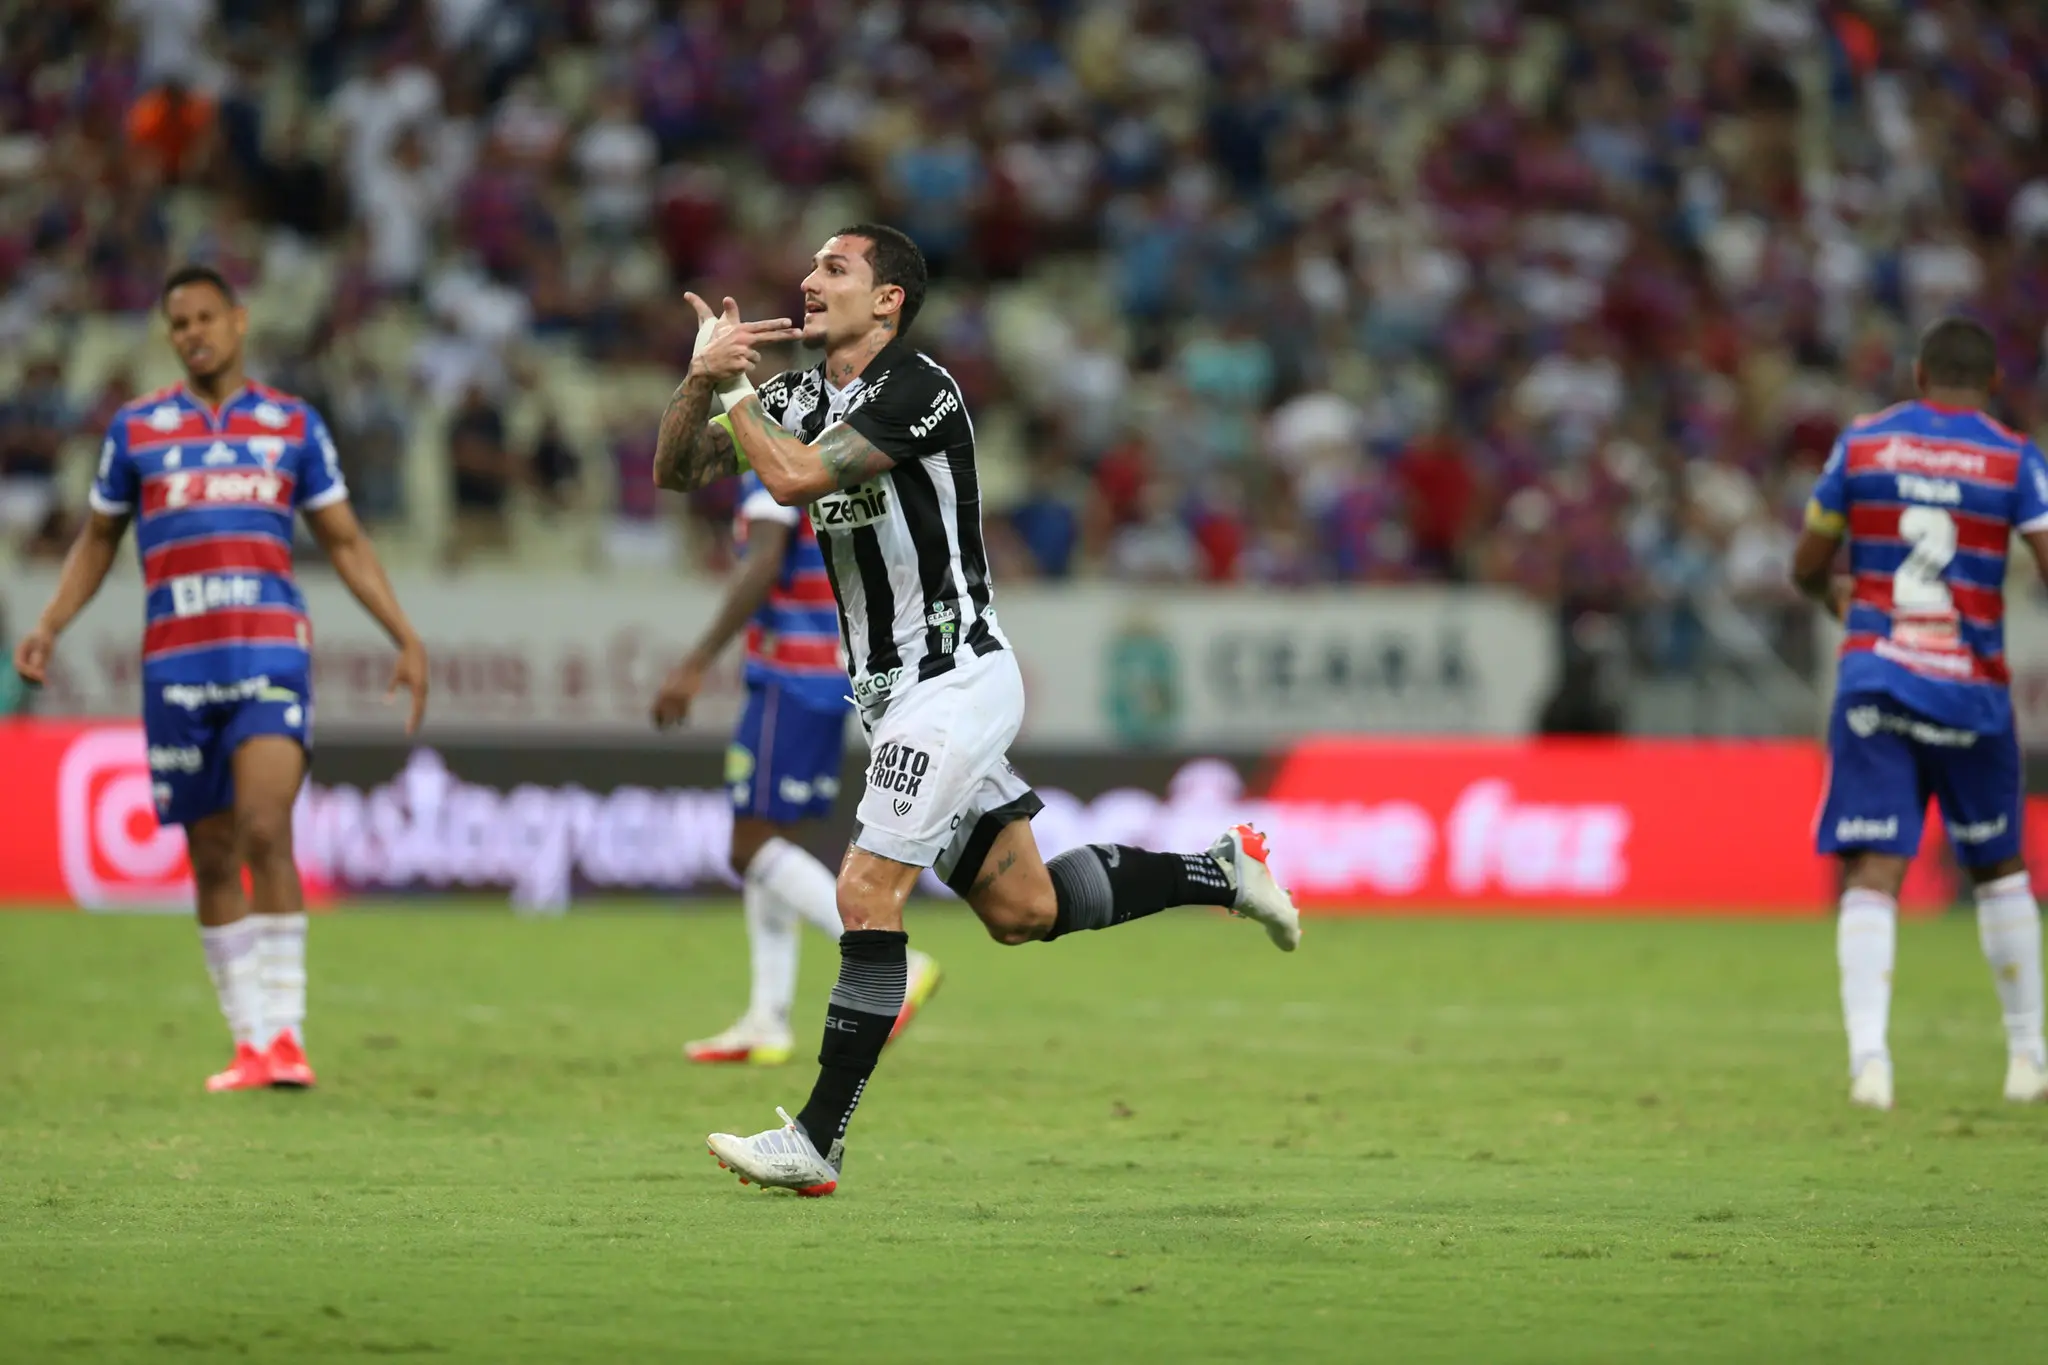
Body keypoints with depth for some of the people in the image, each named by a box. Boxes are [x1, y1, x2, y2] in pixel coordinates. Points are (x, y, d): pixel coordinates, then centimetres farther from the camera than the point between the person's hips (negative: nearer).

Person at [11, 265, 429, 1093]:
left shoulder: (293, 426, 9)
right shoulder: (137, 428, 11)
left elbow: (344, 542, 14)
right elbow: (98, 540, 19)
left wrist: (405, 637, 7)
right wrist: (48, 628, 6)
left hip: (271, 652, -2)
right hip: (176, 663, 2)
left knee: (265, 833, -17)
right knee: (212, 861, 3)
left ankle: (285, 1032, -15)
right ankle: (250, 1043, 9)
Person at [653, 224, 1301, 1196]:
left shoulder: (917, 390, -18)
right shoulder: (801, 396, 8)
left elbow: (792, 479, -29)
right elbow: (676, 474, 7)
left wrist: (729, 388, -13)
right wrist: (704, 378, -11)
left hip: (953, 680, -9)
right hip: (899, 687, 9)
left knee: (867, 896, -13)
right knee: (1023, 909, 12)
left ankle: (817, 1142, -10)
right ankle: (1221, 871, 27)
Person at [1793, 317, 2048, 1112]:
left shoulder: (1861, 445, 4)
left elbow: (1806, 569, 12)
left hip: (1874, 682, 0)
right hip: (1971, 691, 0)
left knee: (1873, 873, -5)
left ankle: (1867, 1048, -23)